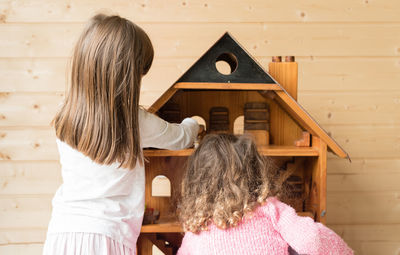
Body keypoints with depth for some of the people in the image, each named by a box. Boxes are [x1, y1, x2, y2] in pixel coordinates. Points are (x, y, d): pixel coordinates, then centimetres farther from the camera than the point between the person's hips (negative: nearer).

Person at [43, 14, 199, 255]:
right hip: (105, 235, -4)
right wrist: (193, 124, 32)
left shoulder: (65, 122, -2)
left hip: (62, 231, 4)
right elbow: (181, 137, 8)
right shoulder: (135, 122, -11)